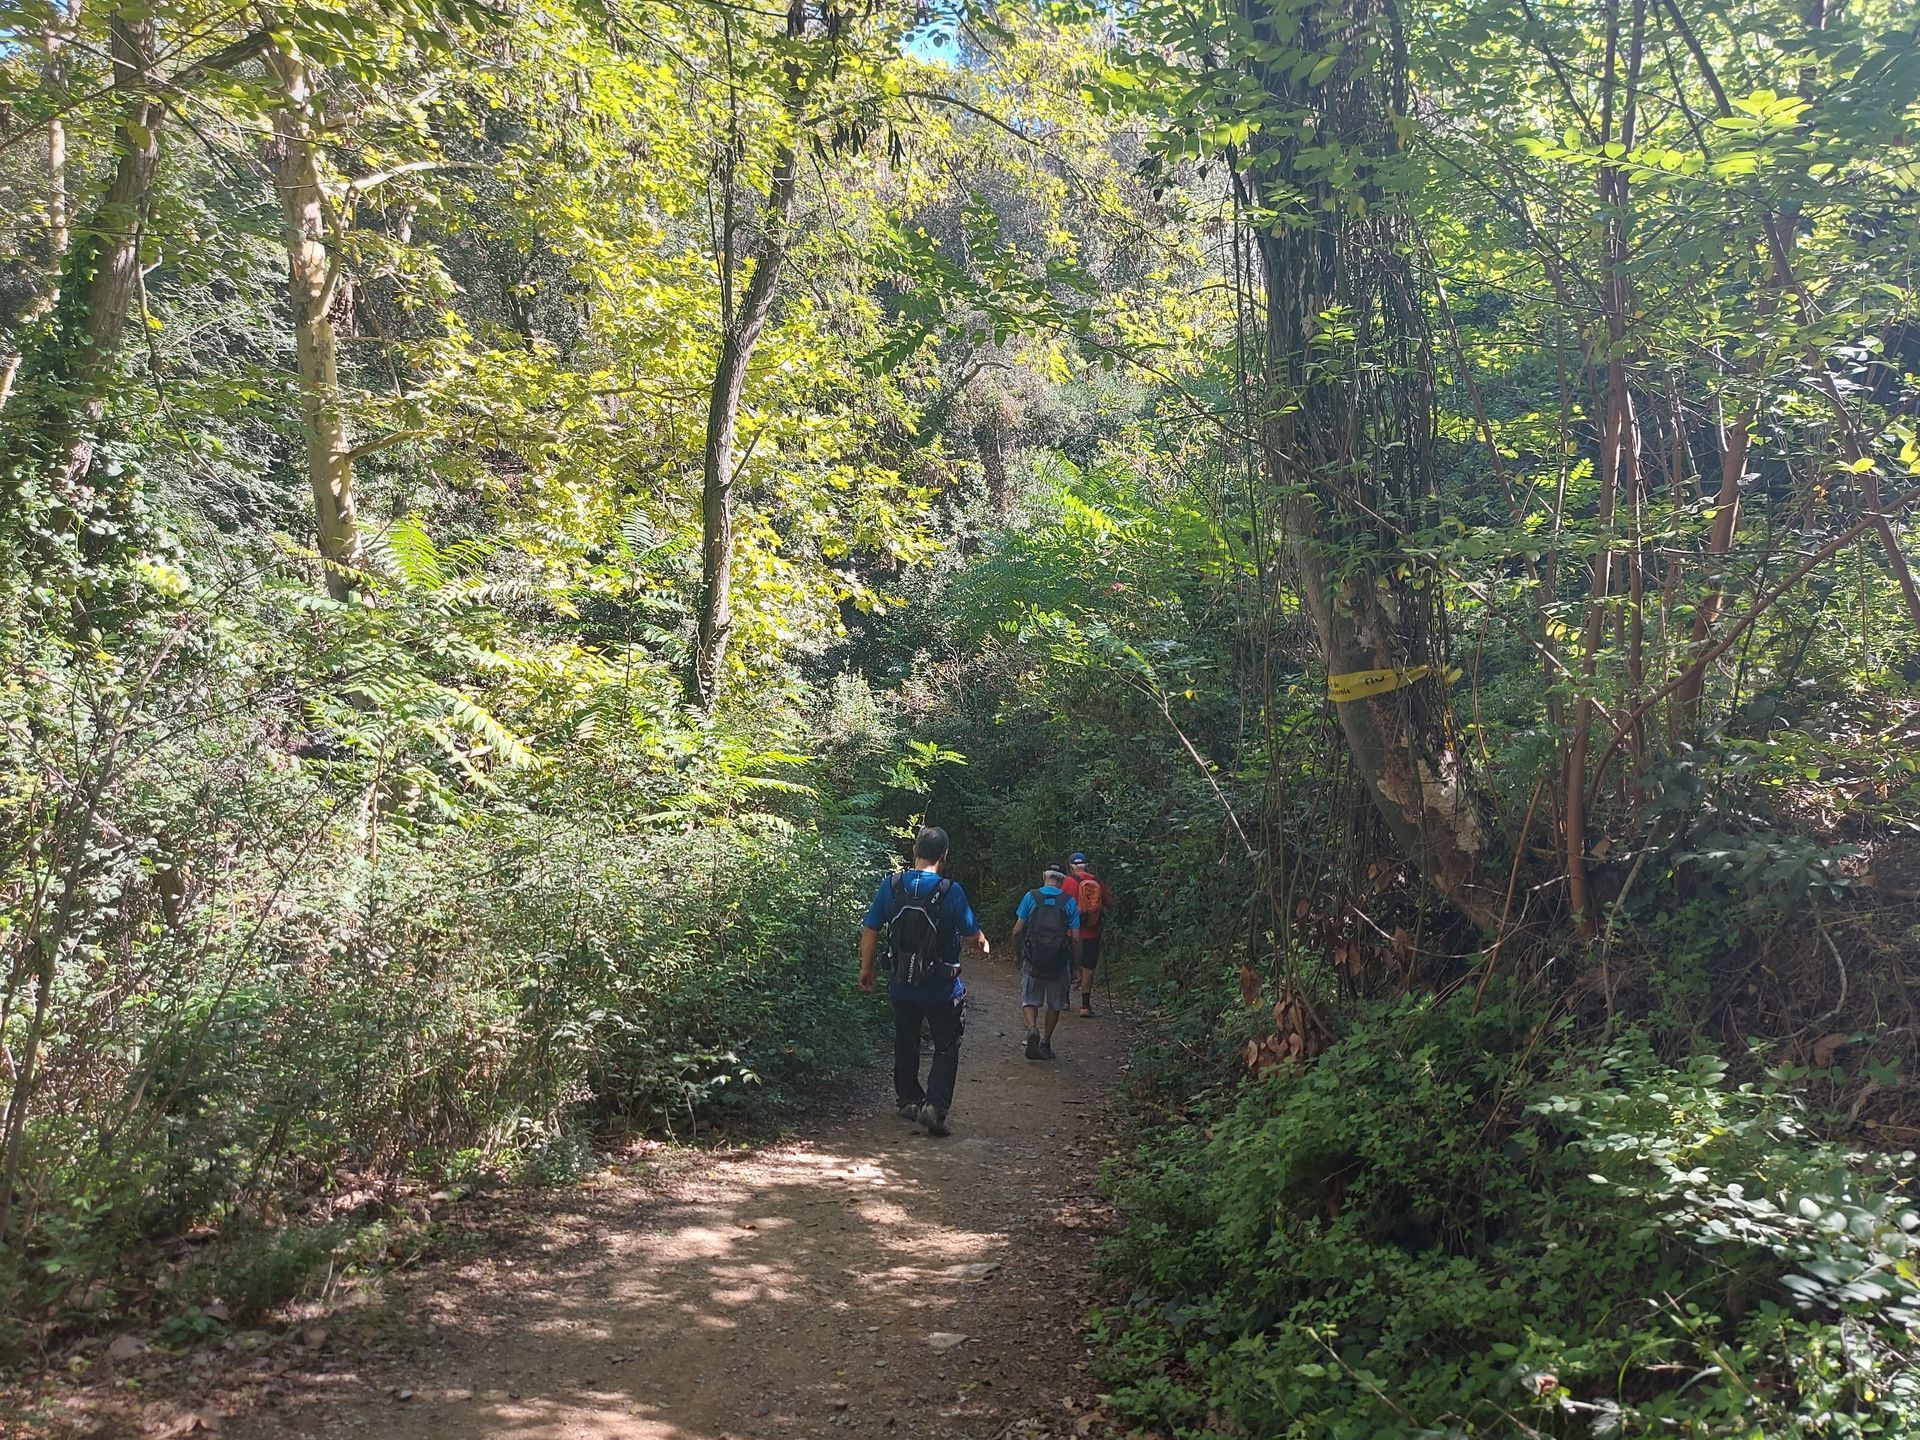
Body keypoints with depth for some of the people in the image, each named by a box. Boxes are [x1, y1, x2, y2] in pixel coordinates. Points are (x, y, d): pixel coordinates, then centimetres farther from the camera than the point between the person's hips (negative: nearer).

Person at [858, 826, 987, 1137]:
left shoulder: (891, 885, -7)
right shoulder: (951, 891, -17)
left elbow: (869, 929, -1)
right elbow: (972, 934, -6)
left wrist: (867, 968, 12)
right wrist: (983, 943, 18)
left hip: (901, 985, 4)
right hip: (941, 989, -4)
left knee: (906, 1043, 22)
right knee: (946, 1048, 8)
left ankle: (908, 1100, 33)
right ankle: (935, 1107, -6)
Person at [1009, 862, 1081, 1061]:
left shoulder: (1030, 897, -2)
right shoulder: (1069, 901, -1)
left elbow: (1017, 930, -3)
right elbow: (1075, 939, -3)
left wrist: (1018, 937, 21)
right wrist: (1075, 965, 6)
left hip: (1033, 960, -1)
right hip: (1060, 961, 1)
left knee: (1030, 1000, 13)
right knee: (1055, 1003, 18)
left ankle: (1032, 1028, -14)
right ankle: (1046, 1043, 21)